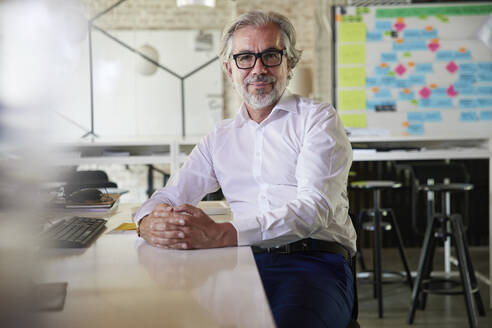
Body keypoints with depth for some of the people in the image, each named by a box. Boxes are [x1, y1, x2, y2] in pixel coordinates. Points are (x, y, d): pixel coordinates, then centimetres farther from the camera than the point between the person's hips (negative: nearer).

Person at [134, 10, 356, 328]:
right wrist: (150, 224, -12)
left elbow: (313, 208, -11)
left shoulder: (318, 119, 4)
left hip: (314, 263, -3)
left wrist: (221, 235, -25)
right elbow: (171, 196, 17)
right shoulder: (220, 138, 21)